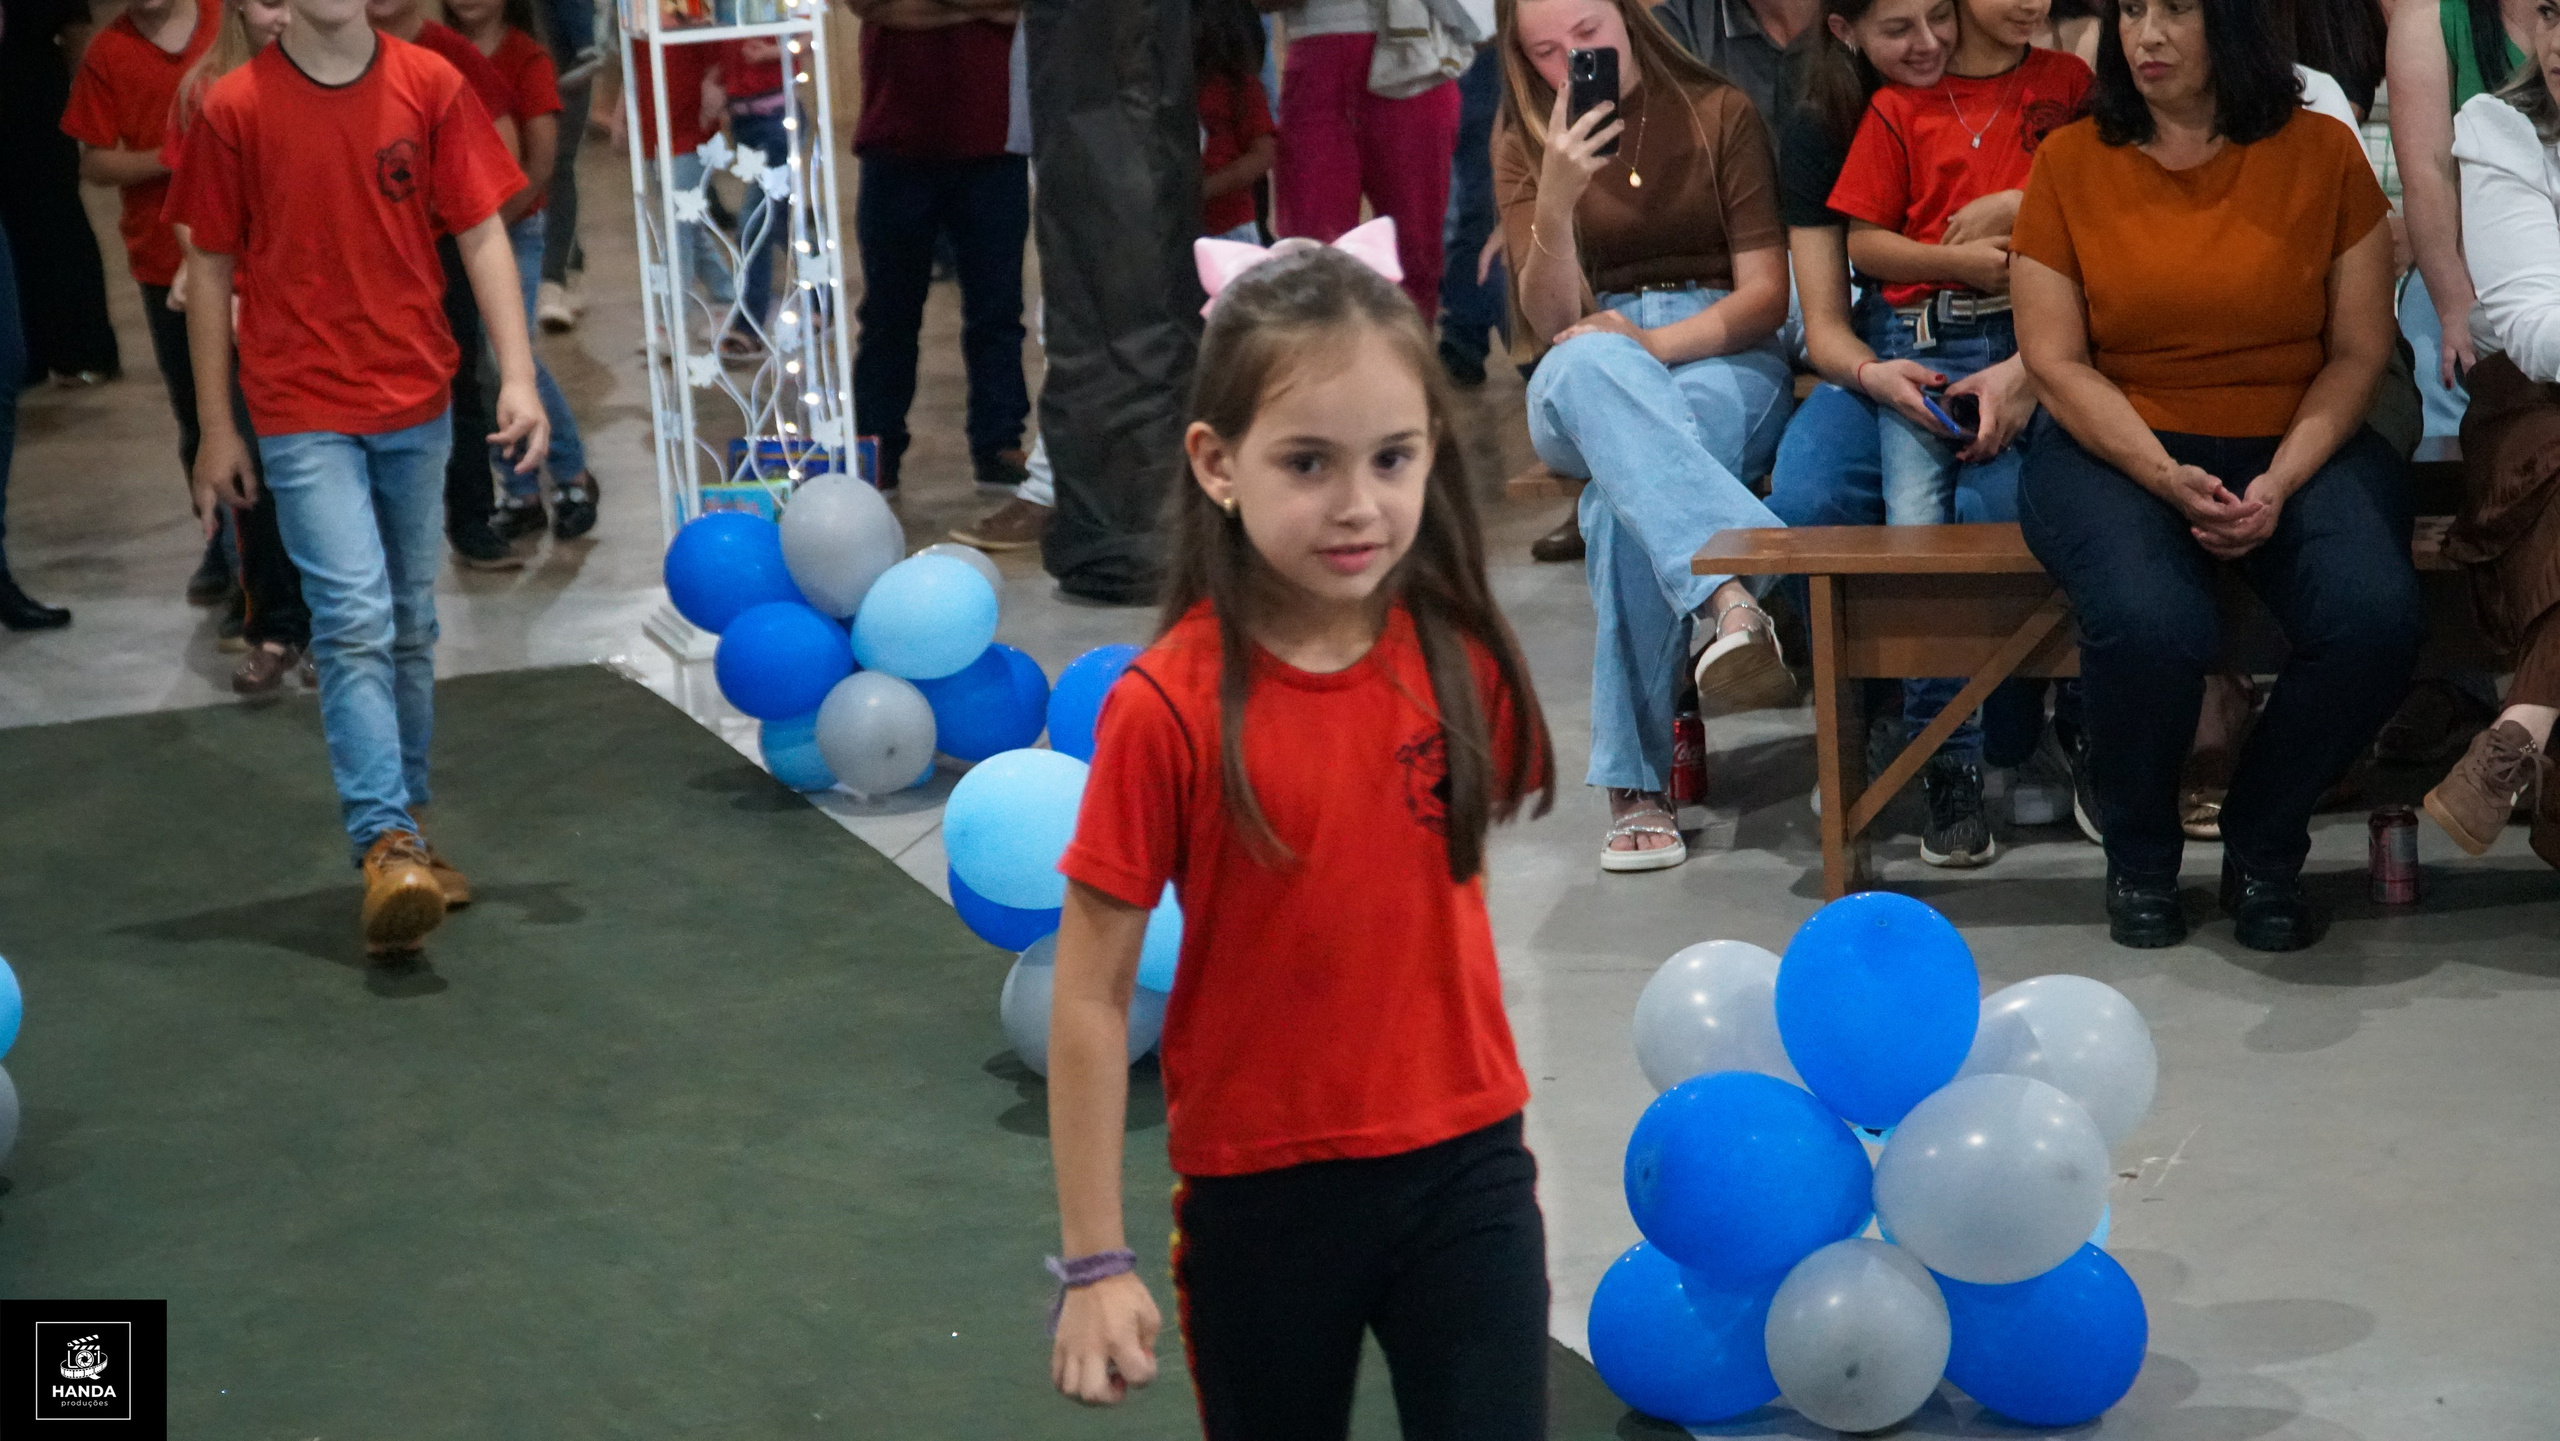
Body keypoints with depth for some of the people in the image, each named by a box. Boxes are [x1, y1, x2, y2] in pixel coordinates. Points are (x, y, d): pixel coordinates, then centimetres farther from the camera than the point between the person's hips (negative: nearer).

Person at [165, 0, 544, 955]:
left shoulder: (430, 87, -1)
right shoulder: (235, 108, -5)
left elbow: (482, 236, 1)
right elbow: (211, 271, 2)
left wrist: (518, 376, -8)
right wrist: (216, 430, 3)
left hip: (419, 405, 3)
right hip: (304, 415, -3)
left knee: (410, 627, 12)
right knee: (356, 622, -14)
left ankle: (406, 830, 24)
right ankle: (386, 847, -16)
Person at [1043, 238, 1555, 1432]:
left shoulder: (1462, 660, -6)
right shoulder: (1170, 708, -17)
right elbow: (1091, 998, -12)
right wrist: (1094, 1261, -9)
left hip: (1461, 1168, 2)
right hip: (1261, 1195, -2)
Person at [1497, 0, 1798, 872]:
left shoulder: (1719, 114, 7)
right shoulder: (1523, 148, 11)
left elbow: (1766, 293, 1)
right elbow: (1554, 324, -2)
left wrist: (1656, 341, -17)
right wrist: (1557, 202, -19)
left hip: (1726, 366, -1)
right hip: (1582, 393, 1)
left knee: (1624, 496, -39)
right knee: (1589, 365, -42)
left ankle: (1636, 783, -43)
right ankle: (1731, 589, -61)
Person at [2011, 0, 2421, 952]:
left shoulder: (2321, 153, 4)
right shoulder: (2070, 162, 2)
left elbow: (2359, 350, 2)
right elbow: (2055, 359, -2)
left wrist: (2280, 485, -13)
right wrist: (2169, 479, -15)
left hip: (2295, 445, 1)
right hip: (2116, 448, -1)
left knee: (2374, 617, -29)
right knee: (2150, 625, -33)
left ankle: (2264, 848, -1)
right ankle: (2139, 856, -2)